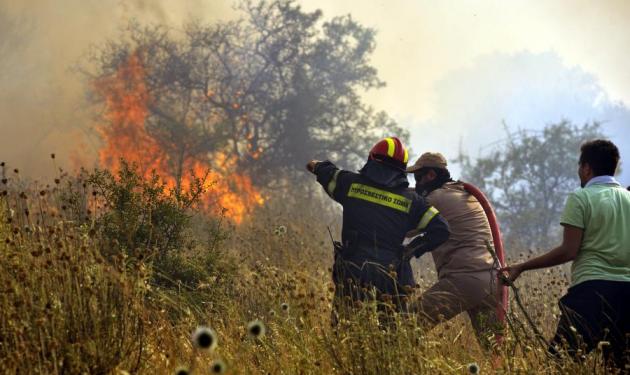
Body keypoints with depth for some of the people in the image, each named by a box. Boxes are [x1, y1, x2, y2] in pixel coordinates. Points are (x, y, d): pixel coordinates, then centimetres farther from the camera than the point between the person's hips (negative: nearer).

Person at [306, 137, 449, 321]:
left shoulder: (351, 183, 4)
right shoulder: (410, 200, 6)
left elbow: (328, 173, 25)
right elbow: (440, 229, 1)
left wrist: (317, 166, 49)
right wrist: (413, 250, 14)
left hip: (354, 275, -1)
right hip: (392, 282, 1)